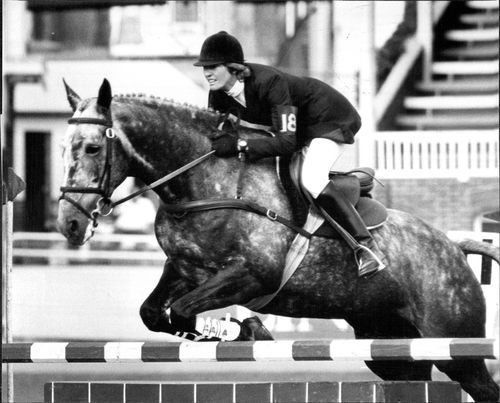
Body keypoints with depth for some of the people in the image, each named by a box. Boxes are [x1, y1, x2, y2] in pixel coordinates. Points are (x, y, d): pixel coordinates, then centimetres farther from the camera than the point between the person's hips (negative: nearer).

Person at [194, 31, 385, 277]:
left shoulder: (269, 82, -37)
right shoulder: (219, 94, -14)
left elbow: (287, 141, -40)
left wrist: (240, 146, -45)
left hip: (332, 119, -9)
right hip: (302, 125, 9)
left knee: (311, 180, -29)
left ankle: (368, 248, -27)